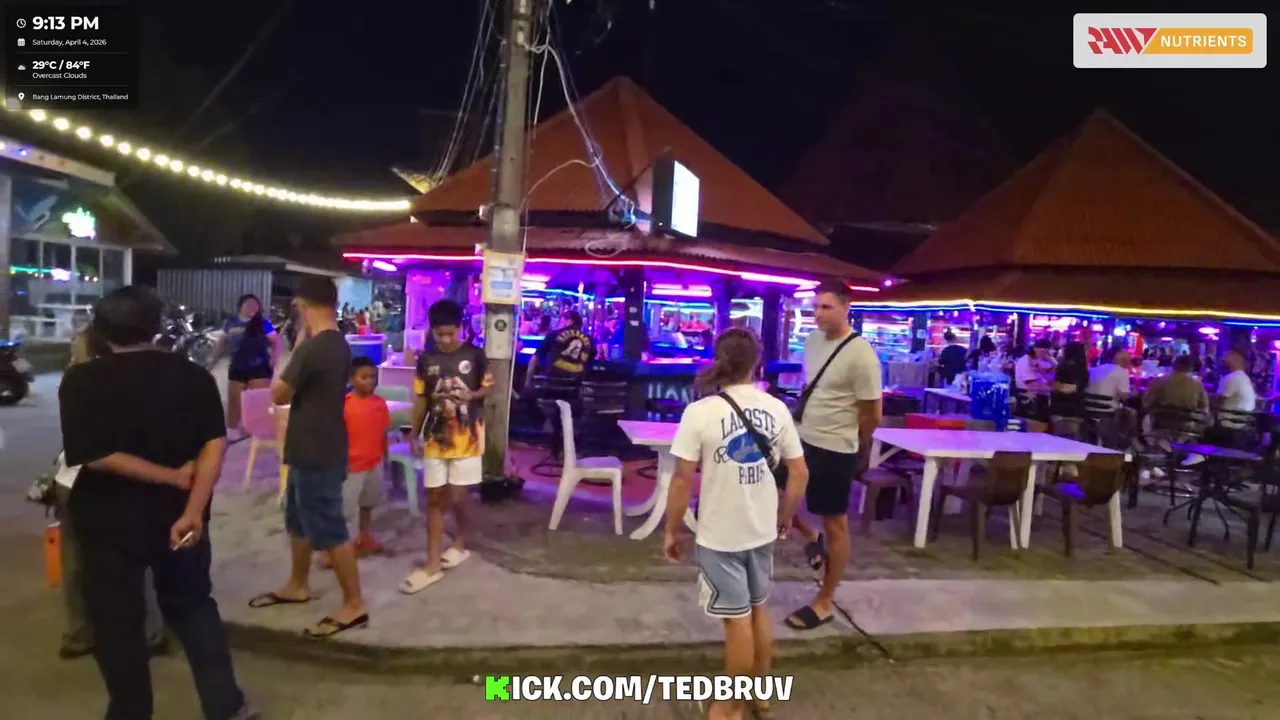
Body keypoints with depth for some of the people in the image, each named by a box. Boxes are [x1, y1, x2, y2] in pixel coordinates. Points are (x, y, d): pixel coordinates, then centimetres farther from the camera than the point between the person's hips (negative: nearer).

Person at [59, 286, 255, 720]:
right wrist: (193, 510, -18)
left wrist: (175, 476, -13)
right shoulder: (193, 375, -3)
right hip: (179, 514, 3)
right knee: (194, 608, 17)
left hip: (111, 521, -2)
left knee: (117, 623, 14)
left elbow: (95, 455, -18)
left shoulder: (82, 381, -8)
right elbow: (215, 444, -13)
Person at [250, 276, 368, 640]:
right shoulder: (339, 345, 6)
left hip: (316, 454, -10)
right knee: (298, 520, 23)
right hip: (315, 449, 10)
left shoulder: (311, 349, -23)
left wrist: (295, 348, -4)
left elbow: (278, 395, -11)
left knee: (329, 530, -1)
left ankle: (354, 604, 9)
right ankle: (297, 585, 39)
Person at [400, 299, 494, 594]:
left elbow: (487, 389, 4)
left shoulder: (475, 355, -4)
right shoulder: (426, 360, 3)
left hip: (466, 437, -3)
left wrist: (470, 395, -16)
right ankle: (432, 564, 14)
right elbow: (421, 400, 8)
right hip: (435, 438, 3)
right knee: (434, 499, 6)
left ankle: (460, 544, 29)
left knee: (457, 499, 1)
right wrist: (414, 434, 7)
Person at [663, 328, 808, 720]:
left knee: (737, 619, 8)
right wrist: (784, 519, 14)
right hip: (762, 529, 4)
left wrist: (671, 532, -3)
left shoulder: (701, 412, -17)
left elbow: (683, 480, -16)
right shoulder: (777, 409, -4)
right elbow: (800, 474, 0)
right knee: (758, 609, 22)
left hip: (720, 534, -4)